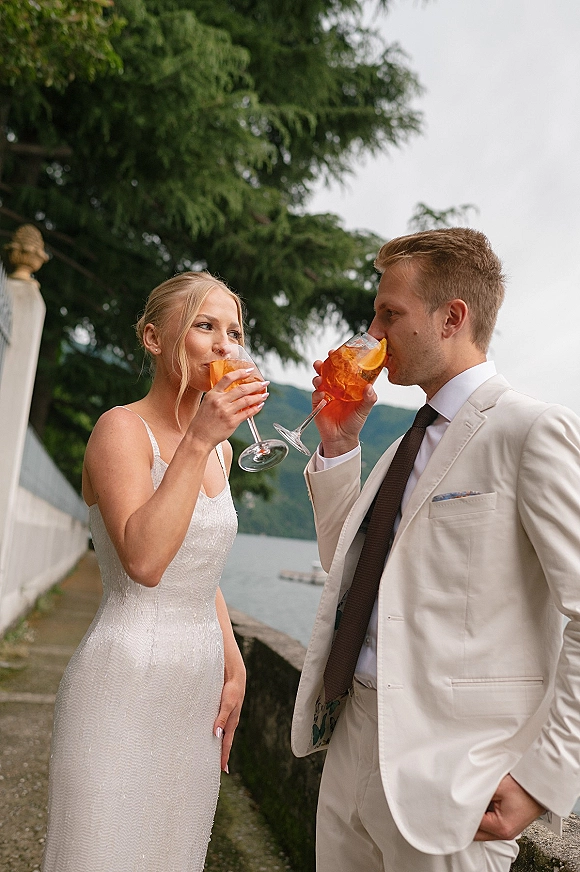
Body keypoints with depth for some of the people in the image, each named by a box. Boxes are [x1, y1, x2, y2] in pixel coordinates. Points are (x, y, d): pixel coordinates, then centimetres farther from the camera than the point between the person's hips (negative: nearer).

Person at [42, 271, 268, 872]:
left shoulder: (219, 447, 10)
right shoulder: (121, 428, -12)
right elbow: (144, 562, -27)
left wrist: (234, 670, 12)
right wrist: (196, 442, -25)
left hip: (198, 688, 7)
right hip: (124, 685, -7)